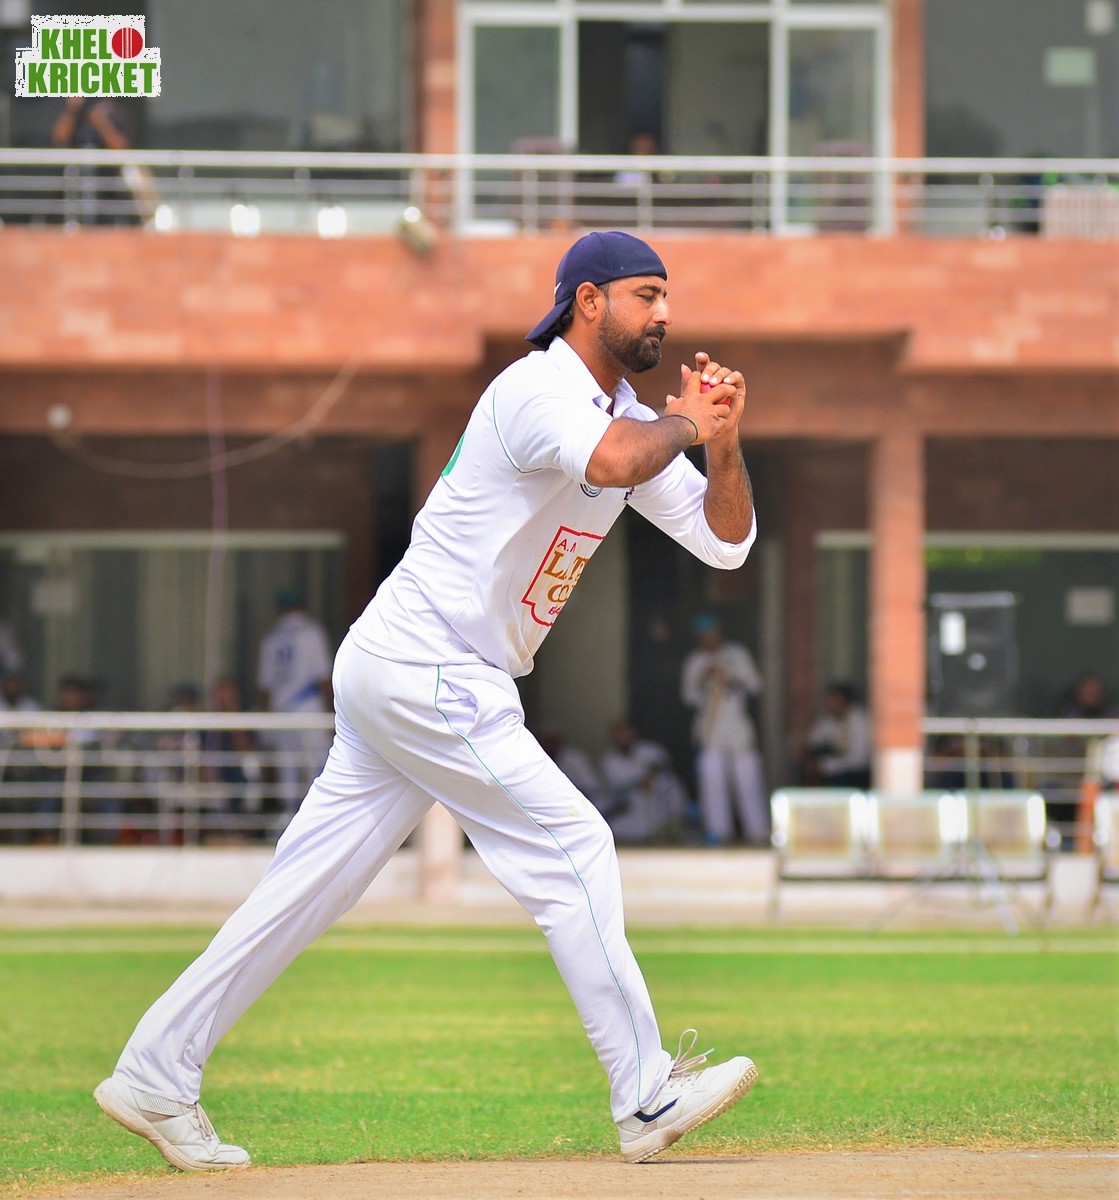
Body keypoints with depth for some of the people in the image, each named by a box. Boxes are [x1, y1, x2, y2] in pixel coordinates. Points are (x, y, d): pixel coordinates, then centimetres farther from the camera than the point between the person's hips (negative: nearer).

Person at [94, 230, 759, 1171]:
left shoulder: (632, 418, 15)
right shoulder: (535, 389, -15)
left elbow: (727, 541, 12)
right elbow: (612, 462, -37)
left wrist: (724, 442, -5)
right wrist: (683, 424, -17)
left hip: (399, 681, 10)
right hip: (425, 673, -10)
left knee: (310, 888, 8)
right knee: (571, 849, -8)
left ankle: (156, 1077, 10)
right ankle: (647, 1096, -3)